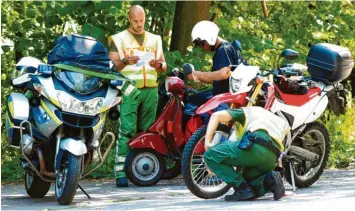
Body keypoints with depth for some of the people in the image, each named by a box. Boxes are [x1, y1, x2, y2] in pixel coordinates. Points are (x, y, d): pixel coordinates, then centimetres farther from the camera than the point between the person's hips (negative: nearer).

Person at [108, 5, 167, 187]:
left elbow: (164, 66, 17)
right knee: (126, 131, -12)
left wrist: (159, 64, -6)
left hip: (150, 90, 4)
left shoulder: (155, 39, 19)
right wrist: (124, 61, -21)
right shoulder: (119, 39, 6)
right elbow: (112, 66, 0)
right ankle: (121, 174, -15)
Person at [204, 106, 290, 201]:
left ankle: (243, 188, -6)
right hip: (272, 160, 6)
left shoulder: (246, 111, 27)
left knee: (210, 155, 3)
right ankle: (269, 181, -3)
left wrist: (207, 143, 9)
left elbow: (217, 115, 12)